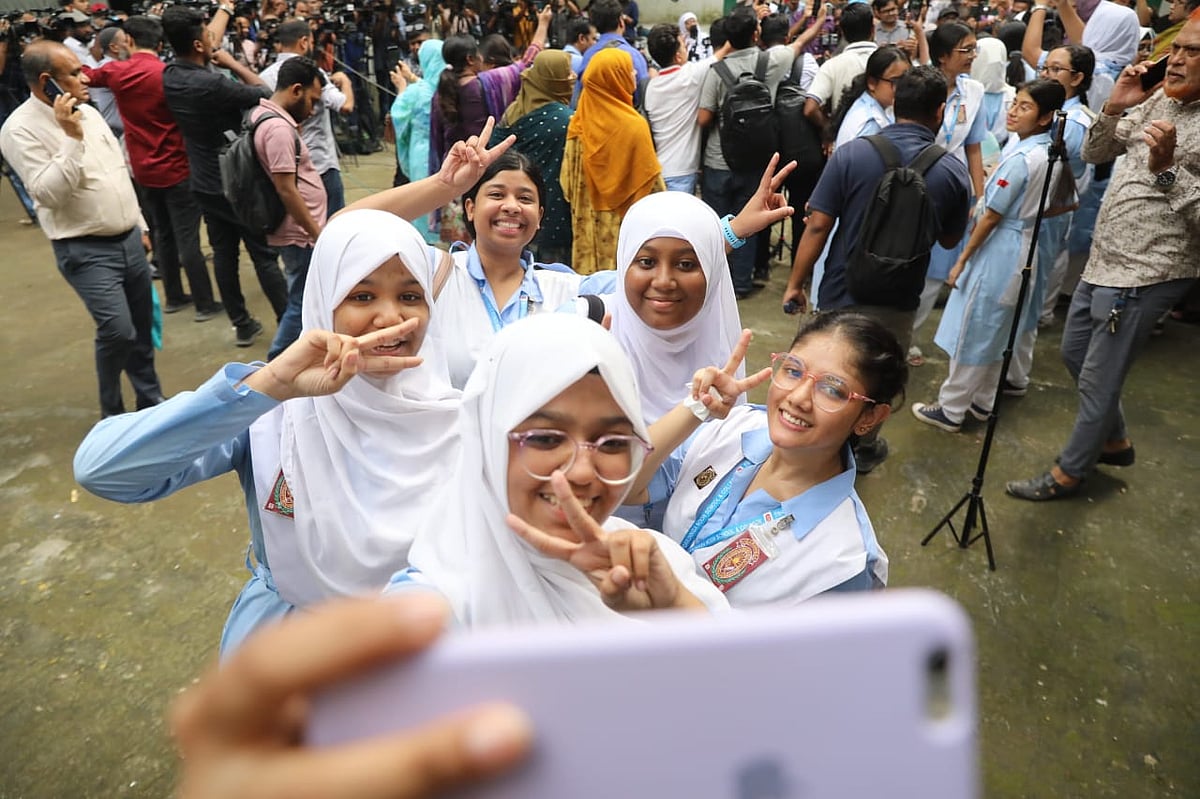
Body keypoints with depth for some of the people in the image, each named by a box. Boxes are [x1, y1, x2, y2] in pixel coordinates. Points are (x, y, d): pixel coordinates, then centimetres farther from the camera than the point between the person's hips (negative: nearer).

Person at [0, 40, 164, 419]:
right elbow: (47, 193, -23)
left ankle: (151, 400, 31)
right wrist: (72, 139, -25)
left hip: (128, 239, 7)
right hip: (86, 250, -7)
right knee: (117, 330, -18)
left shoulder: (87, 112, 9)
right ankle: (112, 415, 4)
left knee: (142, 326, 14)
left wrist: (139, 225, 20)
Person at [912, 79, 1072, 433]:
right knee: (995, 331, 19)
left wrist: (962, 259, -12)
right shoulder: (1053, 154, 2)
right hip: (1024, 248, 9)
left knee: (973, 331, 1)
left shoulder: (1021, 158, -23)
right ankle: (982, 402, 32)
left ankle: (950, 410, 12)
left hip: (999, 252, -9)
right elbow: (1067, 203, 14)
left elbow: (991, 216, -19)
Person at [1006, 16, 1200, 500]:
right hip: (1103, 262, 9)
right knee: (1074, 353, 23)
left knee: (1098, 381, 2)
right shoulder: (1157, 101, 6)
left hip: (1144, 275, -9)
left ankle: (1068, 473, 22)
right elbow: (1094, 154, 11)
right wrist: (1114, 109, -4)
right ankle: (1115, 441, 44)